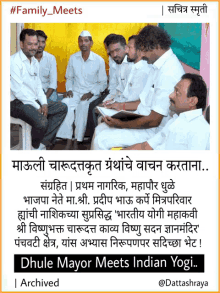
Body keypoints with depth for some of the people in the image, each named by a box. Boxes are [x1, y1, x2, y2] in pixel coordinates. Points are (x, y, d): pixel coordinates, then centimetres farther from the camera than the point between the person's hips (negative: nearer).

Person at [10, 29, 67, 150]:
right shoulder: (14, 61, -12)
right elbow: (17, 90, -18)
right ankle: (35, 146, 0)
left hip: (34, 101, 9)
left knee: (62, 108, 1)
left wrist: (44, 103, 0)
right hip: (18, 103, -9)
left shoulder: (35, 62, 16)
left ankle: (43, 143, -8)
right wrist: (36, 107, -16)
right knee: (41, 121, -32)